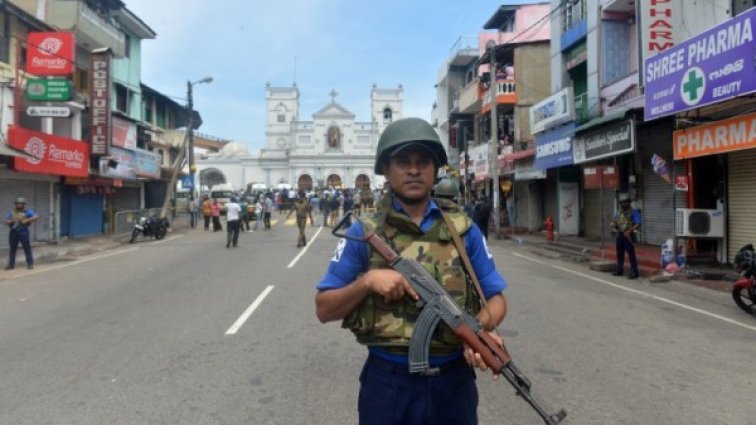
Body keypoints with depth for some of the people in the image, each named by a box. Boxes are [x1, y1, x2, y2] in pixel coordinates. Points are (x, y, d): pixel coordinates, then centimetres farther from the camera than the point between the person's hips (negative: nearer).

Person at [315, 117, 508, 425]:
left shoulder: (463, 229, 0)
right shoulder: (364, 233, -3)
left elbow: (496, 297, 4)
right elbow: (324, 309, -2)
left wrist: (483, 328, -17)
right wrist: (367, 281, -19)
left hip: (453, 382, 2)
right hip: (388, 383, -1)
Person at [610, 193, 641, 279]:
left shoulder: (633, 213, -9)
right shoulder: (618, 212, 11)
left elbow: (638, 224, -18)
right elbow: (613, 222, 20)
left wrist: (629, 231, -25)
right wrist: (613, 225, -3)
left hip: (628, 236, -7)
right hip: (619, 235, 7)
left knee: (631, 254, -5)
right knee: (619, 253, 12)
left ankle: (634, 272, -2)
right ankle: (619, 270, 22)